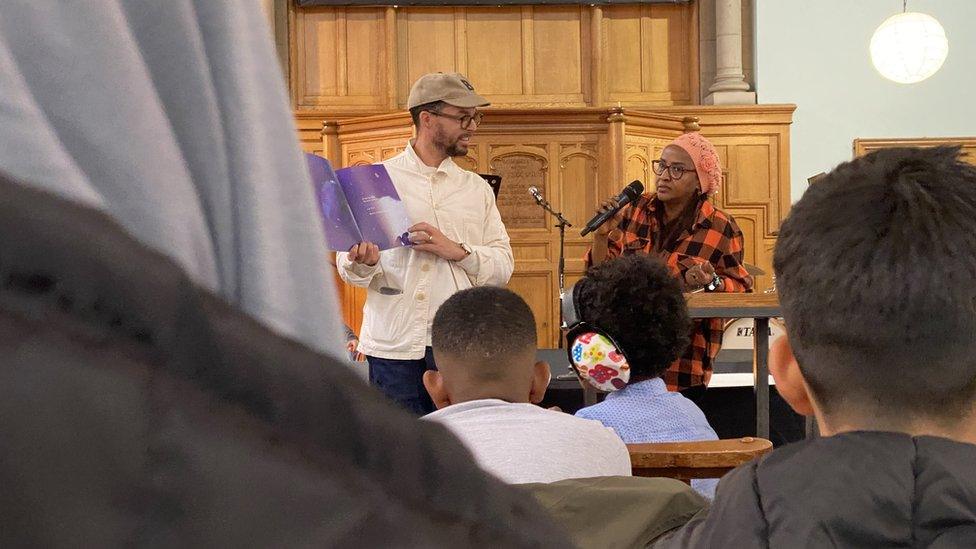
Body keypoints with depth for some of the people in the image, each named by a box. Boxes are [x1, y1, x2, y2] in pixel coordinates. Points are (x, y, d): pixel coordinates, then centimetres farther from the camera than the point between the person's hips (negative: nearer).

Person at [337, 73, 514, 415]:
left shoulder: (477, 189, 14)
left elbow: (503, 266, 7)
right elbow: (347, 267, 3)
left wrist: (457, 251, -11)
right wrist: (364, 261, -20)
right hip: (393, 346, -2)